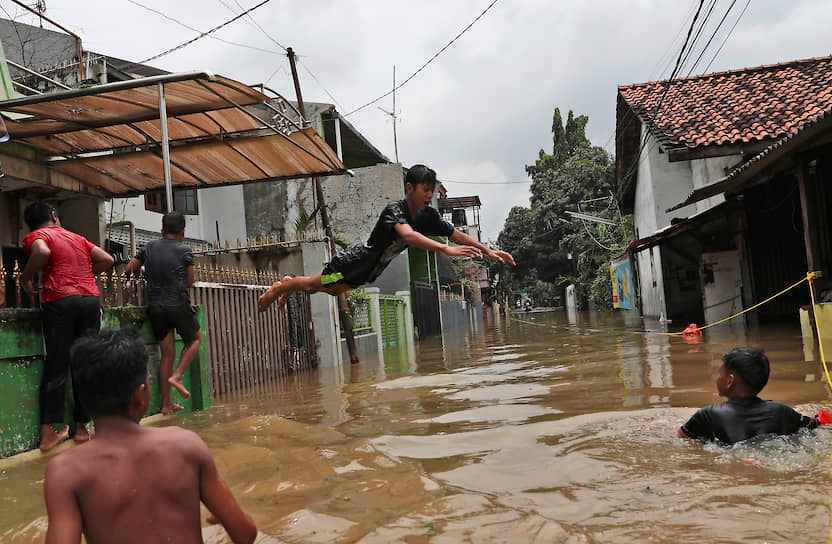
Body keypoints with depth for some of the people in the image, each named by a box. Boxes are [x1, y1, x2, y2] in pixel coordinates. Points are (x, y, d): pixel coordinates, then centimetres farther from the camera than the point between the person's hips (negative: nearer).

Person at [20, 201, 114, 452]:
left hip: (59, 300, -3)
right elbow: (106, 259, 16)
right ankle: (81, 427, 12)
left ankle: (48, 433, 2)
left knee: (56, 366, 0)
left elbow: (42, 252, -16)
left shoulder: (36, 236, 7)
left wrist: (26, 278, -2)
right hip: (91, 298, 3)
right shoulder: (77, 238, 22)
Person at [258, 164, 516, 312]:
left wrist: (488, 251, -13)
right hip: (356, 261, -8)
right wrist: (446, 250, -63)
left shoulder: (428, 215, -10)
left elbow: (457, 234, -5)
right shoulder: (395, 209, -34)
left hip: (370, 272, 8)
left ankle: (290, 283, 51)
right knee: (316, 284, 12)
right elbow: (407, 235, -53)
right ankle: (280, 288, 40)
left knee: (332, 289, 28)